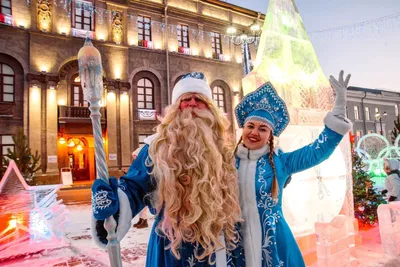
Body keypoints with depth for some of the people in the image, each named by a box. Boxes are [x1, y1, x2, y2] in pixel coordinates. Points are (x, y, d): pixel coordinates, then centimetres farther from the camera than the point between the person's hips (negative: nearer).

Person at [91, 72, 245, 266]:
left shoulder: (221, 148, 4)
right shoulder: (159, 147, -7)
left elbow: (231, 200, 12)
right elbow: (134, 187, -10)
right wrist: (112, 202, -30)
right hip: (176, 247, -3)